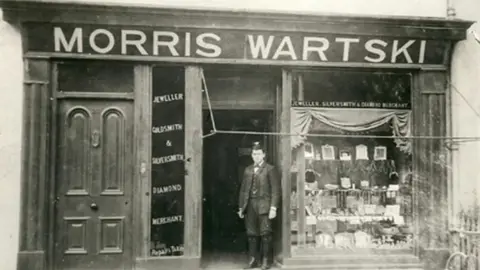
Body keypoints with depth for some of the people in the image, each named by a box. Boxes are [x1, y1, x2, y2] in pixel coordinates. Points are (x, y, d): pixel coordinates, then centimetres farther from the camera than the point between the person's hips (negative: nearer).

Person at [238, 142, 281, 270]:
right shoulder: (248, 170, 15)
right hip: (250, 205, 4)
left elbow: (275, 190, -5)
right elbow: (243, 189, 16)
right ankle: (253, 259, 15)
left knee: (265, 233, -3)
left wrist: (273, 208, -12)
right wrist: (241, 207, 12)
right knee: (251, 234, 6)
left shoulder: (270, 169, 1)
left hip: (264, 205, -4)